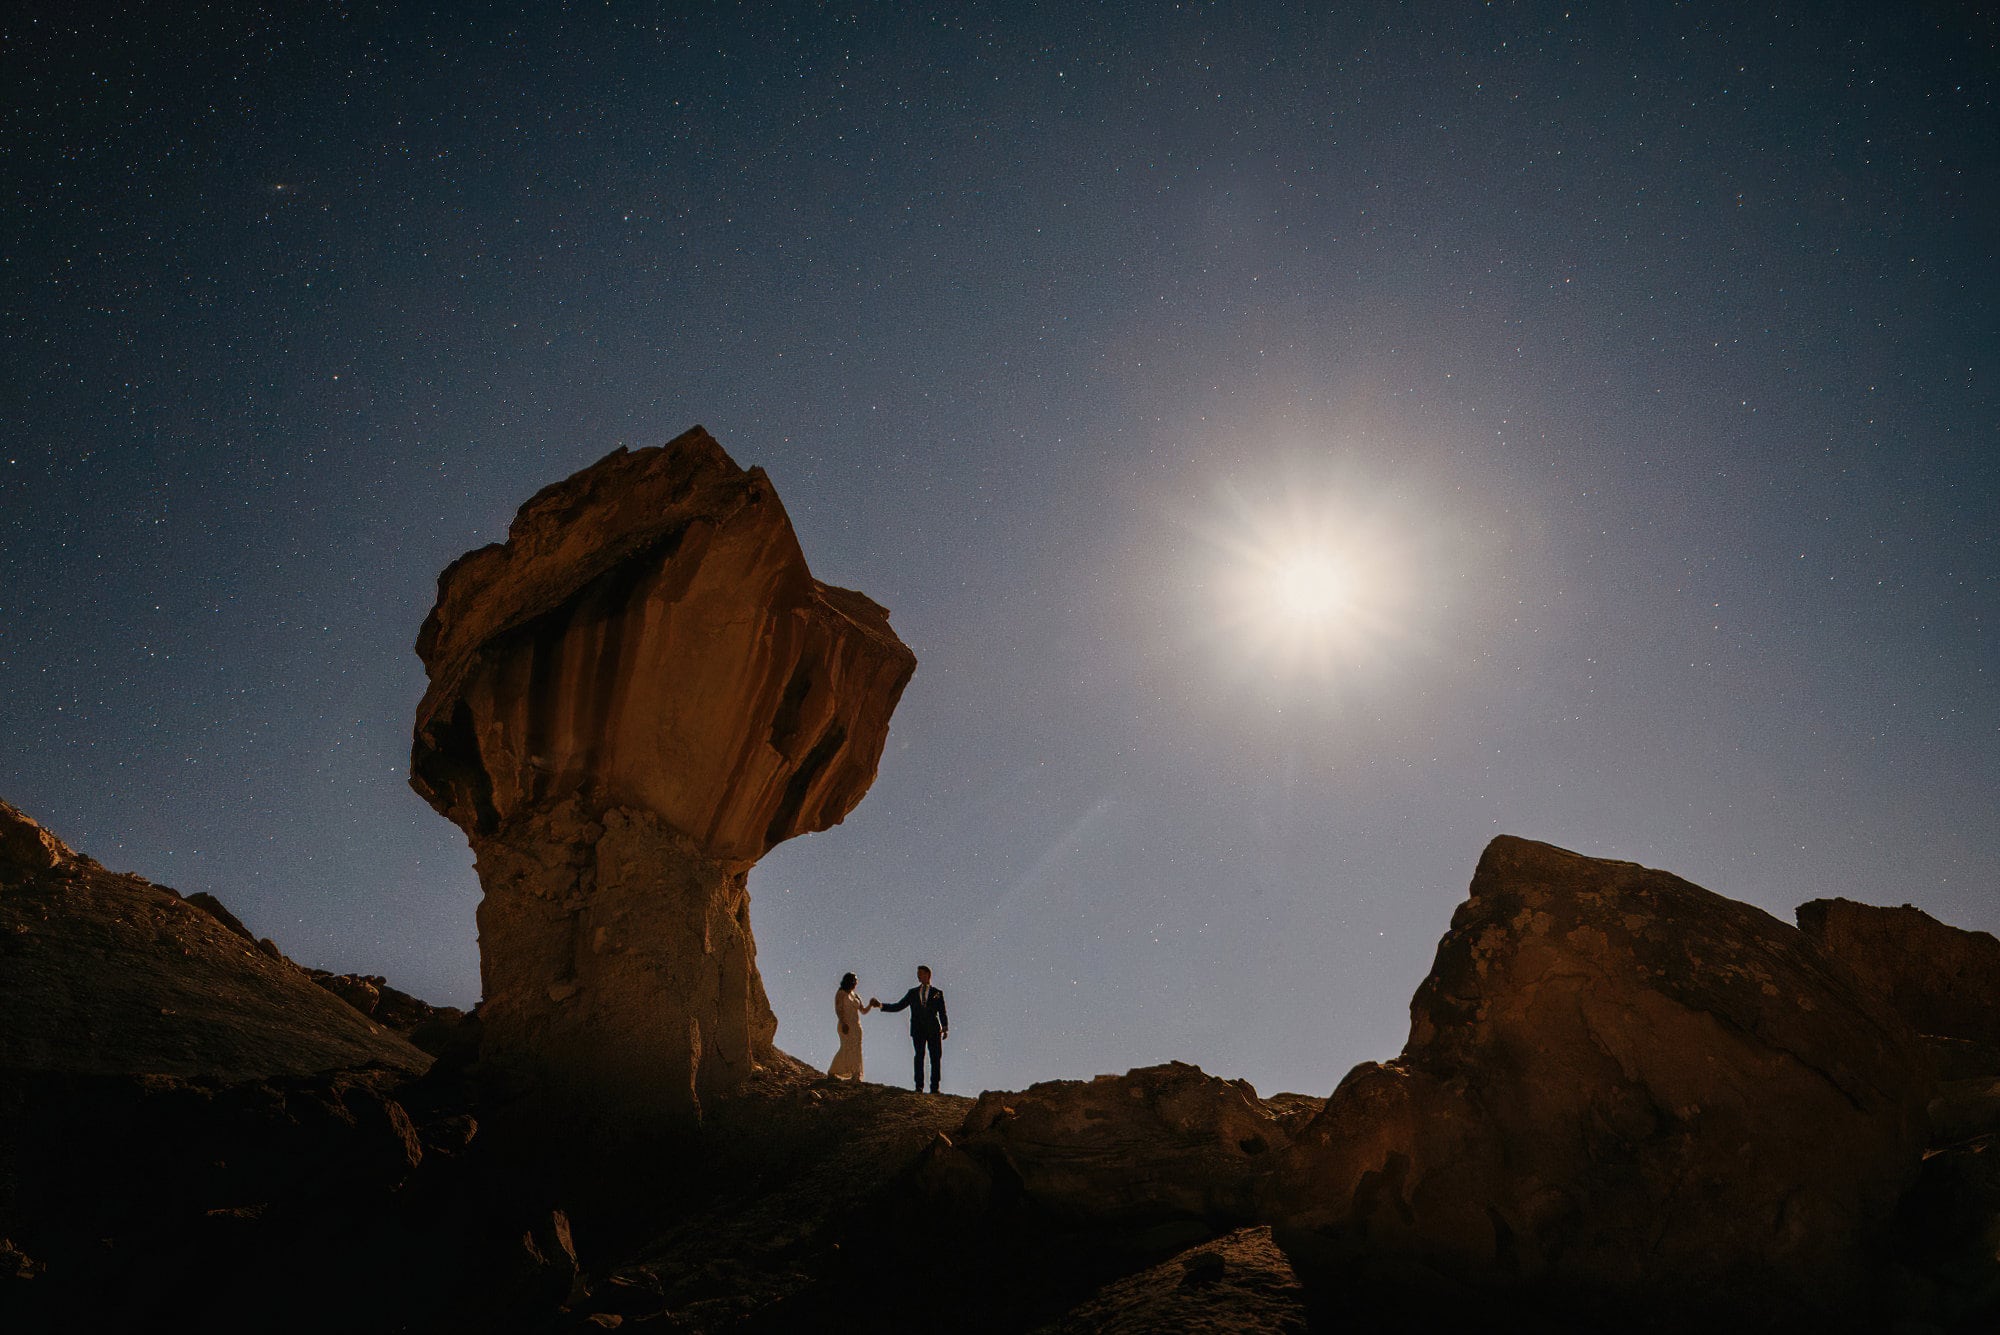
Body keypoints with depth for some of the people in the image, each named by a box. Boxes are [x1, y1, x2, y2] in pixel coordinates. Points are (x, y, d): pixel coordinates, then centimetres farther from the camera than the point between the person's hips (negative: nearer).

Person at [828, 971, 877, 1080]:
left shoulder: (855, 996, 18)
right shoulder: (841, 994, 0)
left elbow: (863, 1011, 18)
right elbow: (838, 1010, -10)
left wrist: (870, 1005, -1)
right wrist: (843, 1023, -21)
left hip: (856, 1026, 7)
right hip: (846, 1026, -7)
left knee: (856, 1050, 2)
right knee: (846, 1049, -11)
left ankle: (855, 1075, 3)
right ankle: (832, 1072, -2)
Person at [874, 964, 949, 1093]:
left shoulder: (937, 993, 9)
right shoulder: (912, 993, 14)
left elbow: (942, 1013, 6)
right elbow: (898, 1006, 11)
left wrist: (945, 1028, -7)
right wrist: (880, 1005, 2)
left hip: (933, 1030, -1)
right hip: (918, 1030, 1)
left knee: (935, 1058, -2)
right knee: (919, 1057, -1)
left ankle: (934, 1087, 2)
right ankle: (919, 1086, 3)